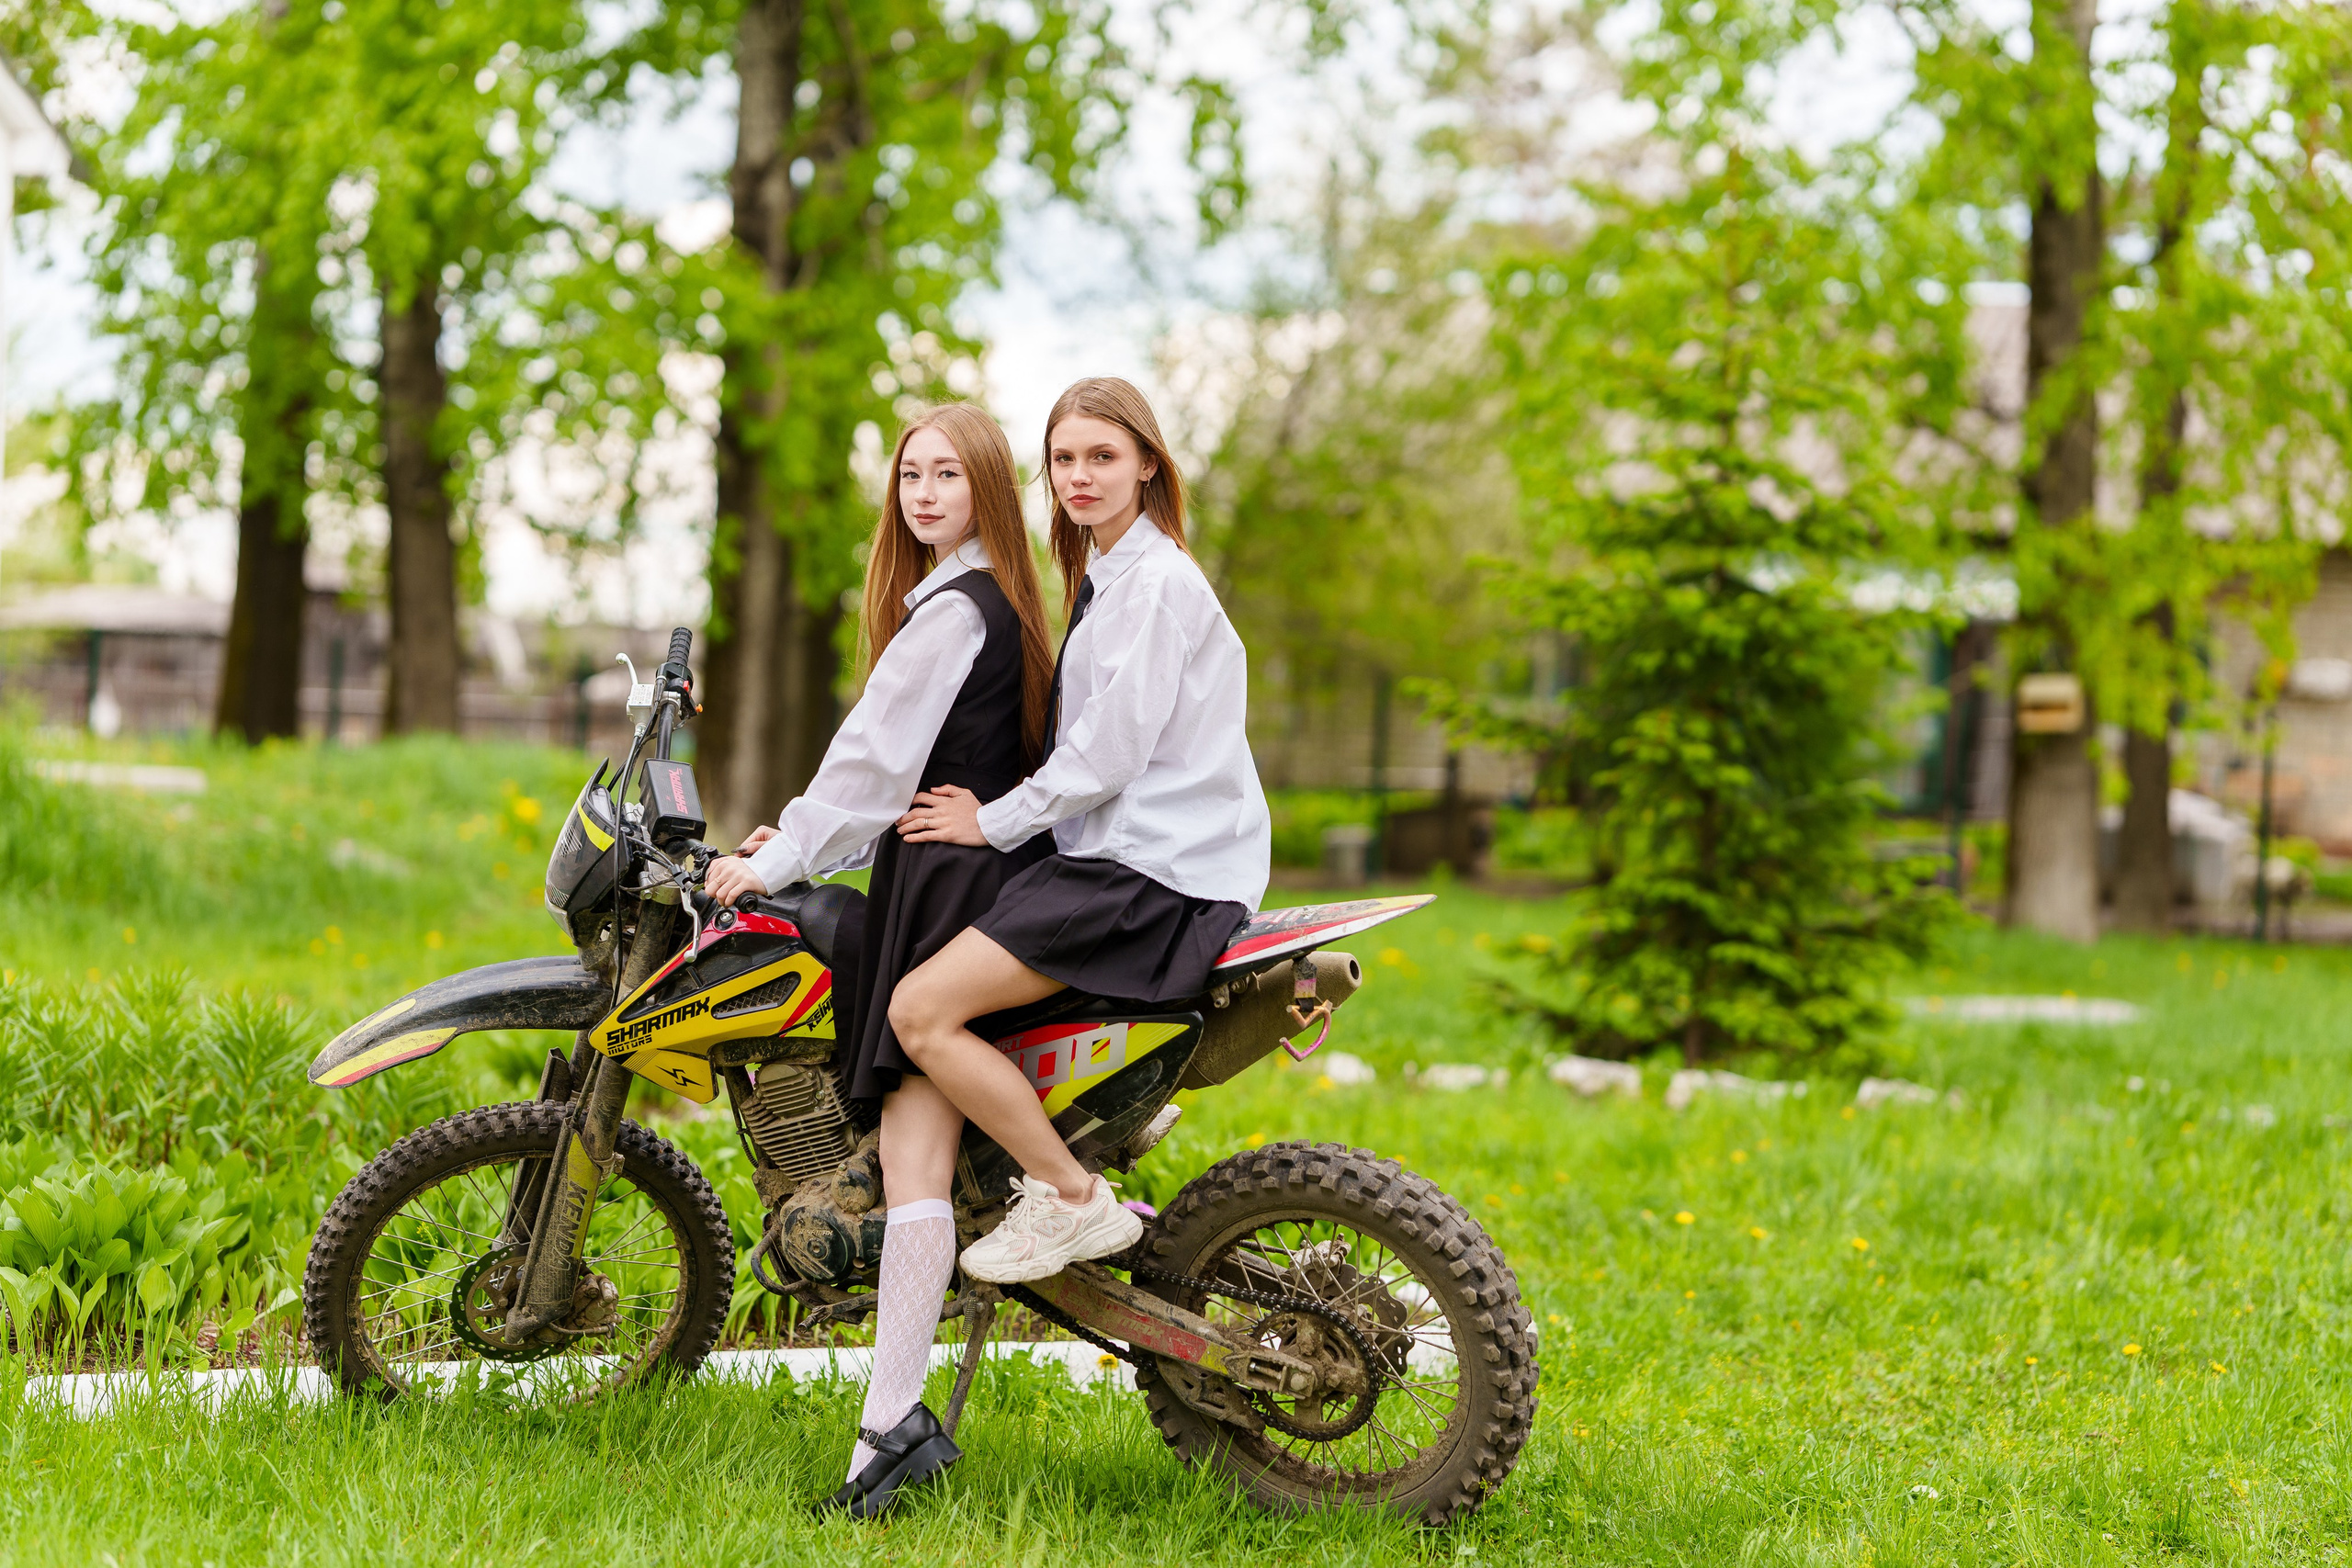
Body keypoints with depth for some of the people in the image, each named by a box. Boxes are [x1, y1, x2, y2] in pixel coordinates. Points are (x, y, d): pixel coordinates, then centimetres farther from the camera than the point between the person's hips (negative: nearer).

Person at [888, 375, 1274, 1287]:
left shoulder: (1158, 580, -11)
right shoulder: (1104, 577, 21)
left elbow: (1111, 751, -16)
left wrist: (994, 823, -7)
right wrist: (988, 811, 20)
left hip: (1156, 874, -10)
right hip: (1110, 856, 10)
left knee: (922, 1010, -18)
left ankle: (1076, 1202, -10)